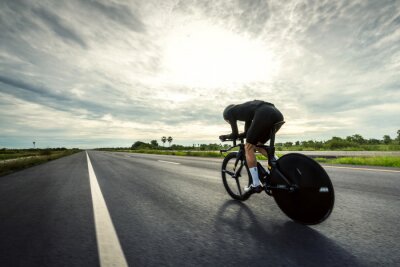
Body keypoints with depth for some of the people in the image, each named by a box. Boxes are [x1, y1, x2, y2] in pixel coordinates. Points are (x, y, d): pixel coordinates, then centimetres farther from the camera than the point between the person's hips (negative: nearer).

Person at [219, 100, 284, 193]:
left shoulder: (229, 112, 19)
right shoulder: (245, 110, 38)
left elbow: (235, 135, 15)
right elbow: (247, 133, 41)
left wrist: (224, 137, 33)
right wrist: (233, 136, 47)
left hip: (264, 115, -8)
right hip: (277, 115, 8)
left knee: (249, 148, 5)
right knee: (258, 145, 23)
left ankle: (256, 185, 9)